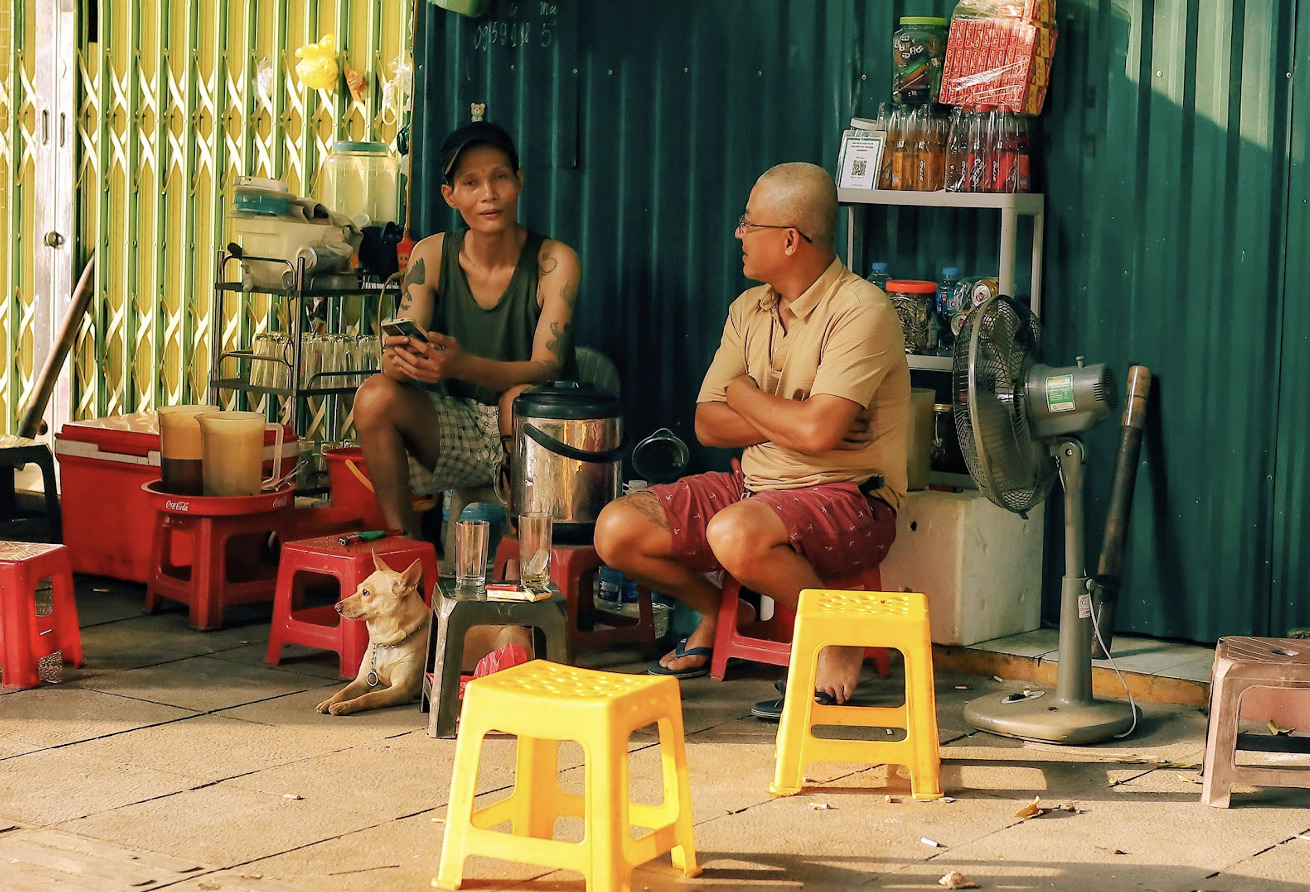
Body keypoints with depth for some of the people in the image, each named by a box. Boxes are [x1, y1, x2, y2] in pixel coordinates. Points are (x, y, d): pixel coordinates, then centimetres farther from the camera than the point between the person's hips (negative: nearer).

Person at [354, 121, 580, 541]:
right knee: (375, 397, -22)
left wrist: (462, 364, -41)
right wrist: (400, 360, -36)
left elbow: (548, 368, -22)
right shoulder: (433, 255, -3)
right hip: (457, 433, 3)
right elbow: (394, 363, -8)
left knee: (521, 397, -35)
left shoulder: (554, 260, -12)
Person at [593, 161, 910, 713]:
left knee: (736, 534, -38)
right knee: (616, 530, -9)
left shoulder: (860, 310, -16)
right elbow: (707, 424, 5)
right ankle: (718, 614, 19)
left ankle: (838, 640, -11)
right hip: (755, 482, 8)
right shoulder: (749, 310, 9)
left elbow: (817, 431, -27)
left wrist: (743, 396, -7)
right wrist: (787, 421, -13)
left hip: (846, 497, -8)